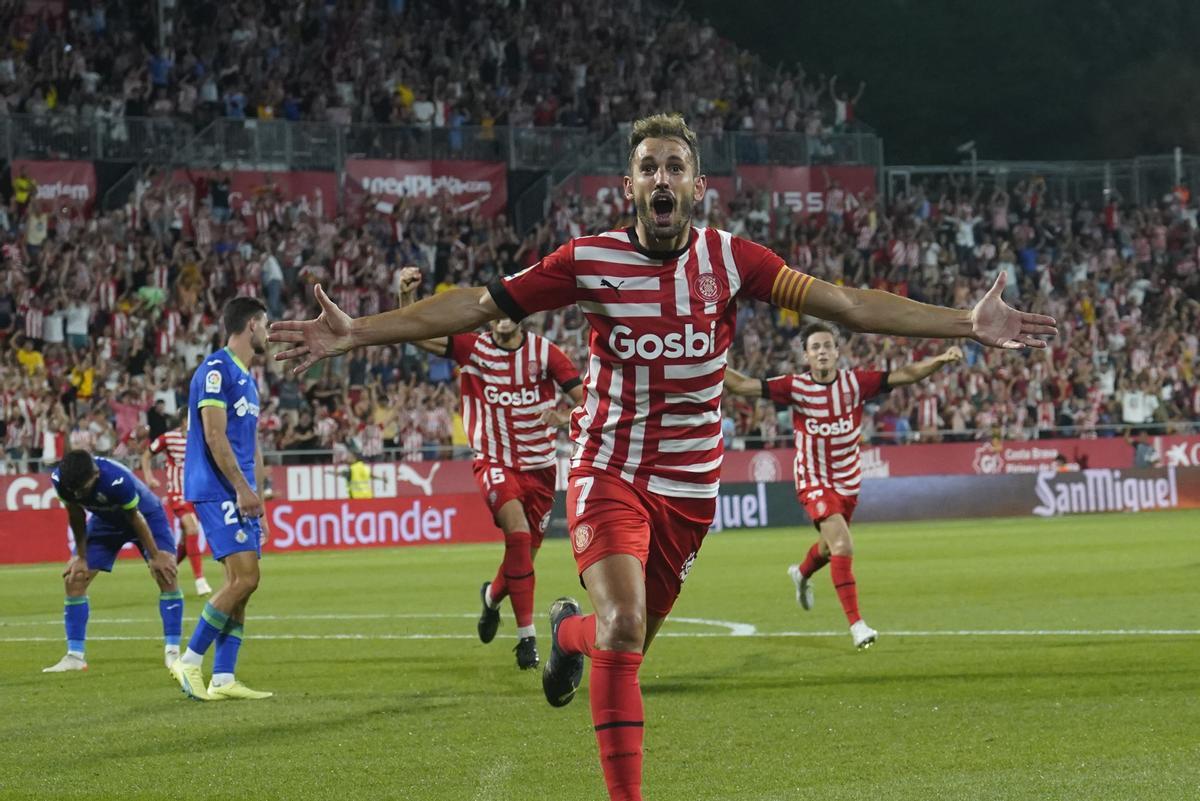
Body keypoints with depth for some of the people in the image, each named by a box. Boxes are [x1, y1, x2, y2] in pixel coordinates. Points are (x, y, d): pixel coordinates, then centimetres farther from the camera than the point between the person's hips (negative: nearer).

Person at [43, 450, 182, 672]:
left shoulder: (117, 480, -42)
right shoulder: (59, 480, -28)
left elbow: (135, 519, -26)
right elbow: (77, 518, -10)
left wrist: (155, 556, -17)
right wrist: (81, 557, -3)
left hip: (145, 515, -4)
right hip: (106, 520, 5)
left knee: (165, 573, -21)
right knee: (74, 577, -6)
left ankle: (172, 652, -16)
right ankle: (74, 656, 1)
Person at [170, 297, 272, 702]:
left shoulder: (248, 379, 19)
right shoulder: (215, 370, -10)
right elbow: (214, 435, -17)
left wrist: (258, 503, 20)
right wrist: (243, 489, -20)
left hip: (240, 496, 9)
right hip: (216, 491, -9)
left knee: (241, 584, 4)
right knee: (244, 578, -16)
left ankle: (223, 679, 5)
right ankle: (189, 661, -7)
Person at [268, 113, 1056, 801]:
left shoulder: (728, 258, -5)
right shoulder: (591, 261, -9)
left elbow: (848, 304, -4)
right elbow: (474, 305, -7)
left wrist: (969, 323, -10)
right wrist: (357, 332, -16)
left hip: (688, 483, 3)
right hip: (608, 469, -3)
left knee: (629, 636, 11)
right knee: (624, 624, -24)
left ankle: (571, 629, 49)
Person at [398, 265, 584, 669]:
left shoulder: (544, 352, -4)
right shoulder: (472, 348, -2)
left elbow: (584, 398, -5)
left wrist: (565, 416, -26)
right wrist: (407, 295, -22)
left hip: (539, 466, 2)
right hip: (495, 463, -2)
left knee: (524, 554, 9)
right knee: (518, 532, -27)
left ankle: (493, 596, 46)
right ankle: (527, 634, -25)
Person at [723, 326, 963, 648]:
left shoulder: (855, 382, -10)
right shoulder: (795, 387, -14)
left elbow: (906, 375, -13)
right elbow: (743, 385, -16)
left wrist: (940, 360, -27)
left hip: (847, 481, 4)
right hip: (814, 481, -4)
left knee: (831, 547, 23)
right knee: (842, 545, -21)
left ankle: (802, 573, 59)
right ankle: (856, 624, -16)